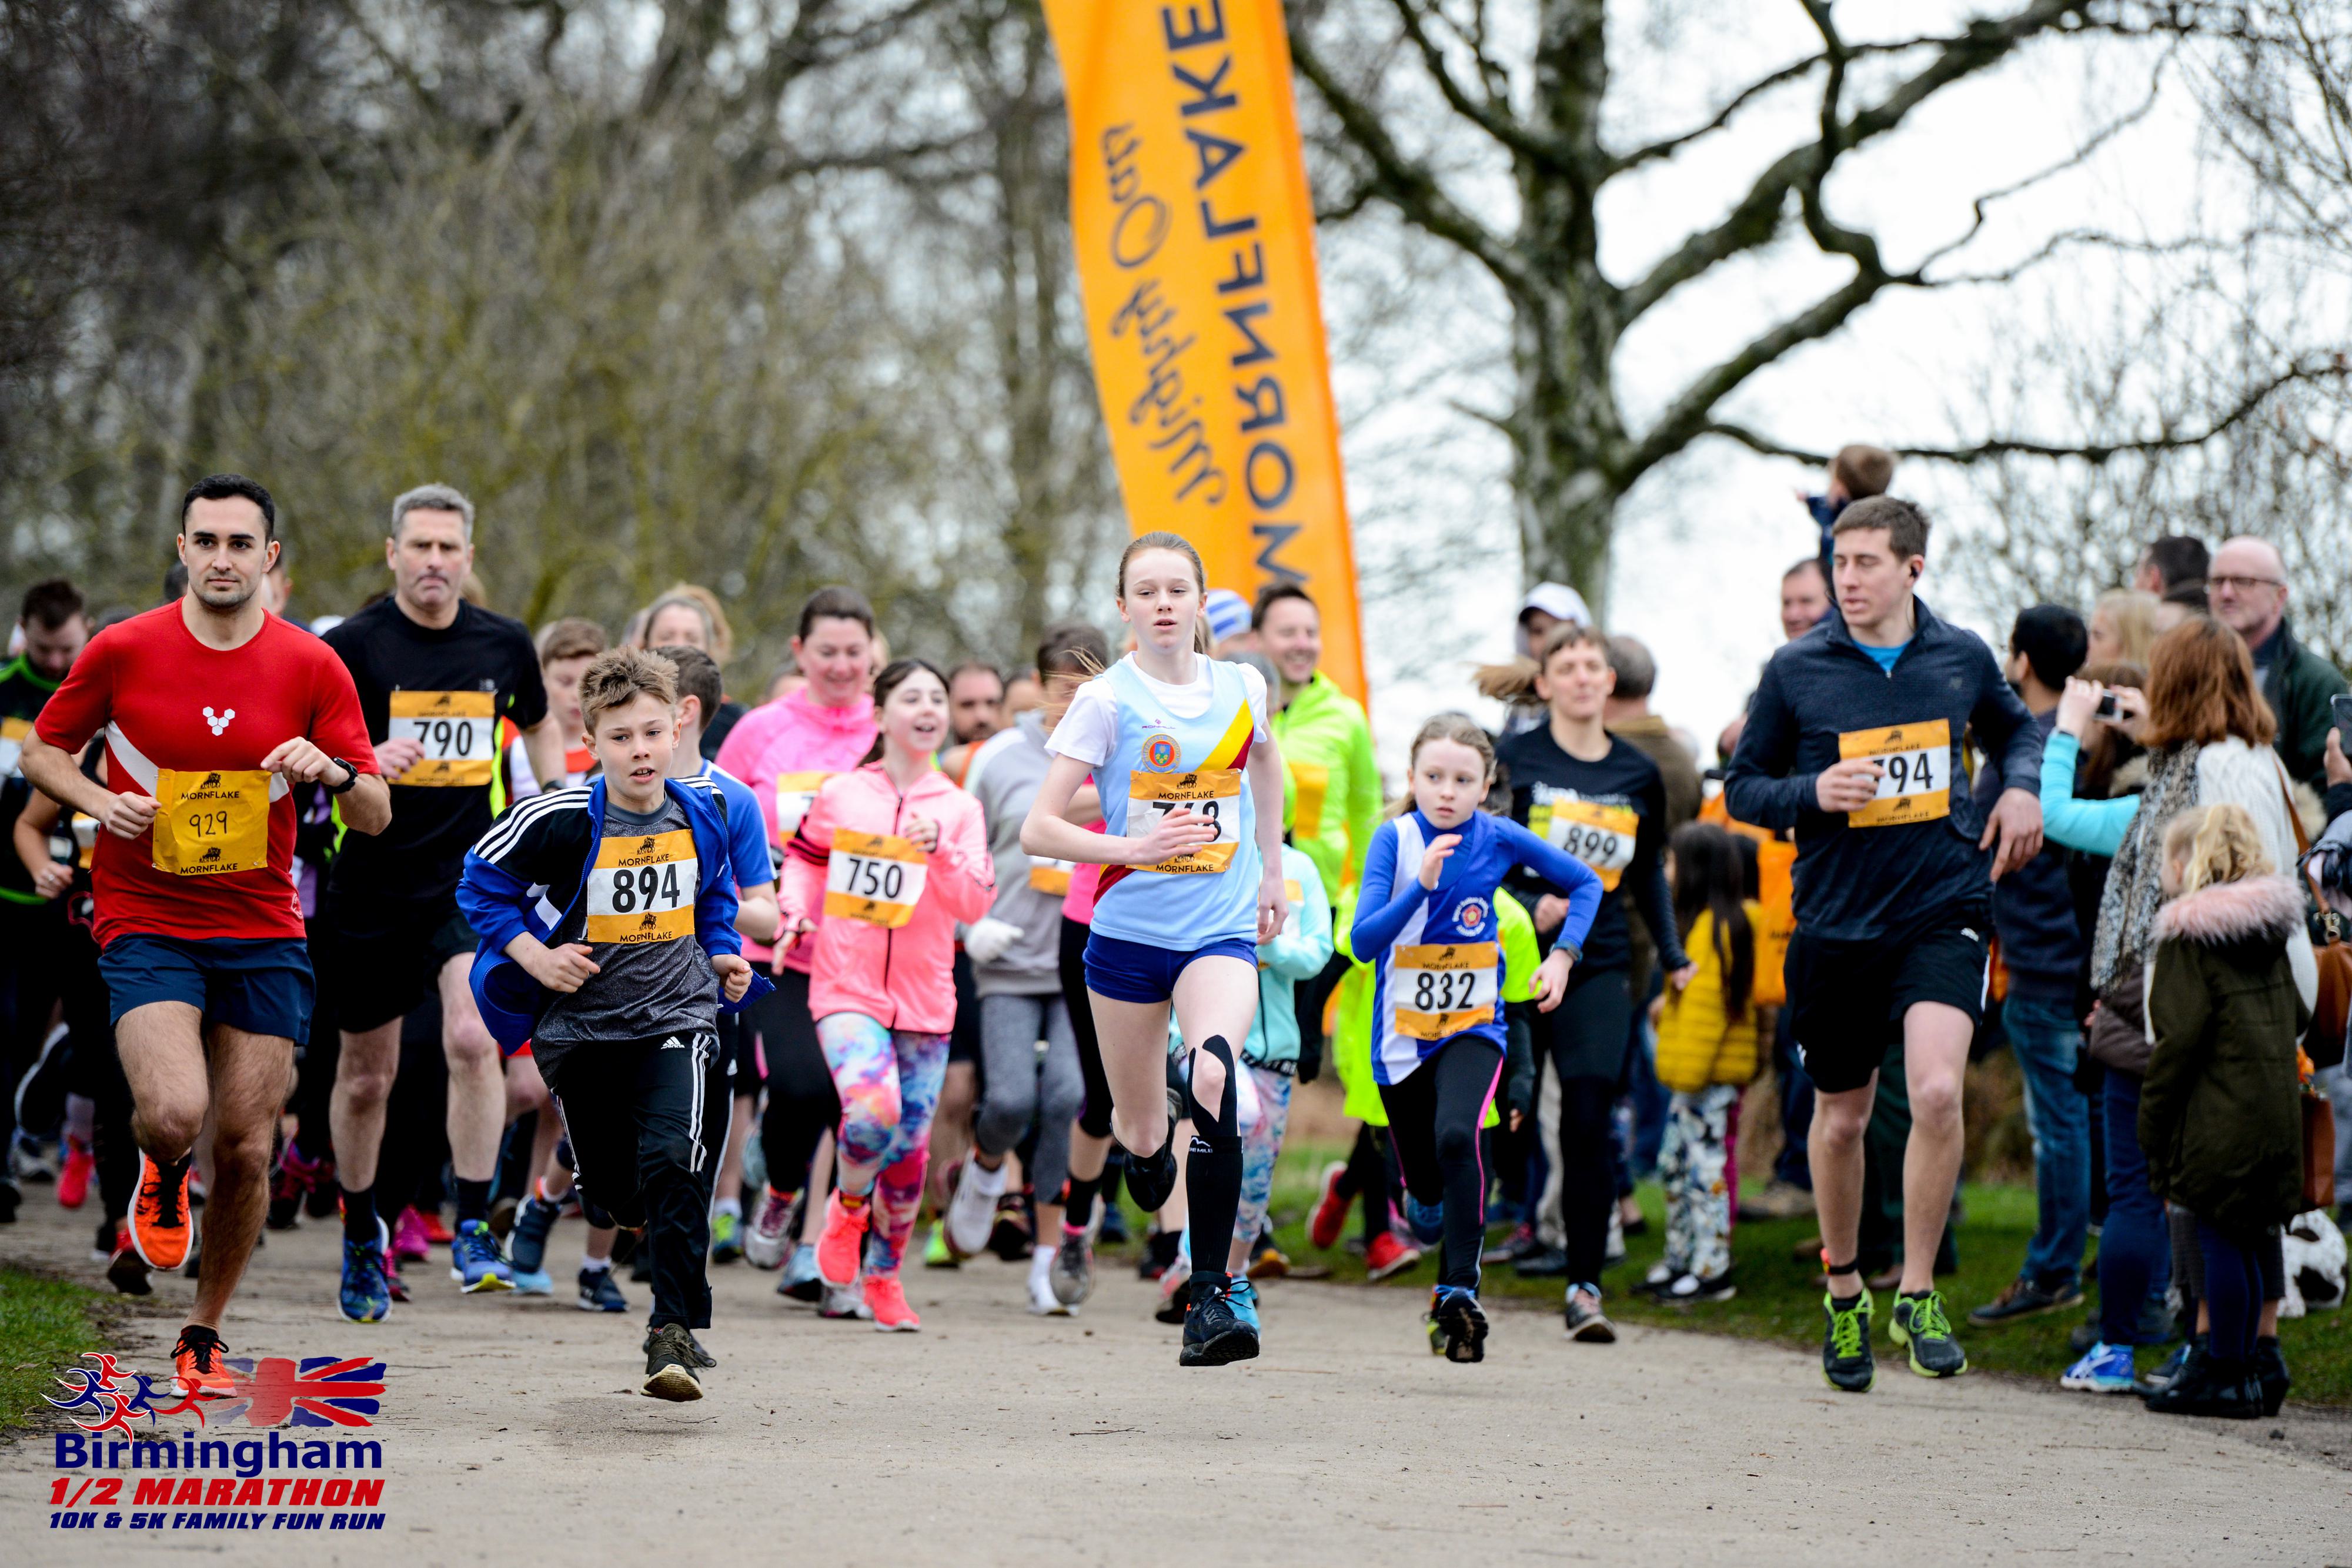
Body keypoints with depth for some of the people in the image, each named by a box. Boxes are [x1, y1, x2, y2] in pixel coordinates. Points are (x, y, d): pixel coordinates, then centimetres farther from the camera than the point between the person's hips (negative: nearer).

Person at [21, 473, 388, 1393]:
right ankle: (162, 1173, 17)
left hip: (263, 932, 2)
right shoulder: (123, 651, -4)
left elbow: (375, 816, 1)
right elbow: (42, 750, 9)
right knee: (175, 1114, -22)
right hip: (146, 925, -2)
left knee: (245, 1147, 1)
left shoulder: (313, 667, -1)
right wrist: (101, 800, -11)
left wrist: (333, 770, -21)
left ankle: (204, 1336, 21)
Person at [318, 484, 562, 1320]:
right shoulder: (352, 645, -6)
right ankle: (362, 1236, 32)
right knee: (366, 1077, 9)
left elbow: (539, 726, 23)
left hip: (471, 881, 1)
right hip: (371, 888, -1)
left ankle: (473, 1231, -14)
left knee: (473, 1039, -22)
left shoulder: (504, 645, 4)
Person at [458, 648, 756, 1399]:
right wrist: (534, 955, -10)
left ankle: (677, 1331, -16)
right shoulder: (562, 821, -15)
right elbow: (482, 881, -2)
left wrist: (723, 953, 7)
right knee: (610, 1186, 9)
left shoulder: (703, 809, -3)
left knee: (671, 1161, -21)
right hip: (581, 1025, 0)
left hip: (676, 1020, 0)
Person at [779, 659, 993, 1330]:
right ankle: (848, 1207, 6)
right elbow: (805, 857, 20)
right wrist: (795, 913, 4)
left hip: (924, 999, 2)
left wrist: (939, 852, -19)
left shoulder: (959, 808, 5)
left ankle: (883, 1275, 27)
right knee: (873, 1111, -26)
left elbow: (976, 903, -3)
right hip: (846, 989, -2)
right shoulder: (840, 794, 3)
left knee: (910, 1147, 5)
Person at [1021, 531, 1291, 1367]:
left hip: (1222, 930, 1)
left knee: (1214, 1079, -28)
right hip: (1130, 928, -1)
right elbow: (1038, 829, -9)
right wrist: (1133, 848, -23)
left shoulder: (1242, 687, 4)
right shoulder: (1106, 700, -7)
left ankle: (1210, 1297, -26)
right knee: (1143, 1134, 7)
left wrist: (1272, 871, 25)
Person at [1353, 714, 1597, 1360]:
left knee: (1456, 1136, -29)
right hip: (1402, 1034, 1)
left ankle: (1459, 1290, -22)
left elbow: (1586, 882, 9)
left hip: (1473, 1026, -1)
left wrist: (1562, 953, -3)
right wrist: (1422, 884, -32)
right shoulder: (1395, 838, -10)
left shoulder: (1499, 839, -7)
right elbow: (1364, 941, -20)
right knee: (1425, 1188, 11)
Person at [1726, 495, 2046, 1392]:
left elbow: (2014, 727, 24)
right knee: (1842, 1118, 10)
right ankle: (1843, 1292, 33)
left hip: (1943, 912, 0)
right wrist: (1813, 792, -14)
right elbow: (1742, 788, 6)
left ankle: (1917, 1293, -4)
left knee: (1937, 1091, -20)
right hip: (1837, 921, 0)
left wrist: (2022, 788, 4)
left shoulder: (1963, 658, 3)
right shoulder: (1796, 671, -2)